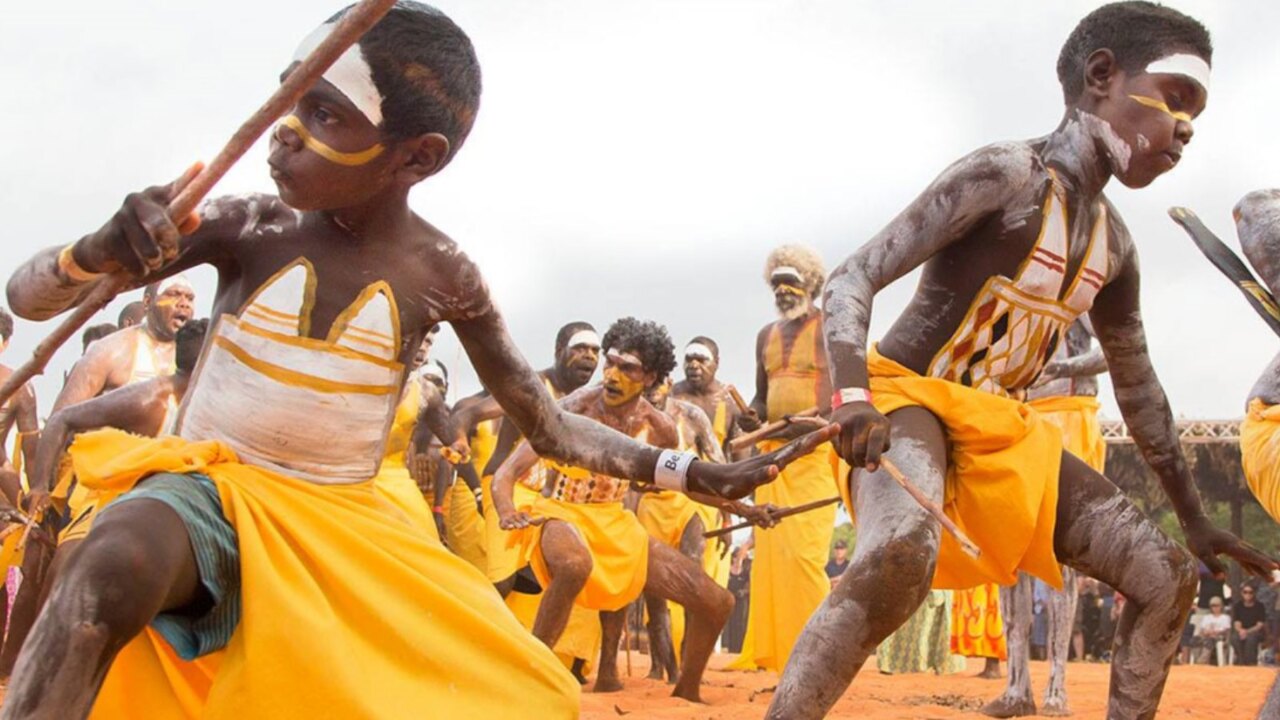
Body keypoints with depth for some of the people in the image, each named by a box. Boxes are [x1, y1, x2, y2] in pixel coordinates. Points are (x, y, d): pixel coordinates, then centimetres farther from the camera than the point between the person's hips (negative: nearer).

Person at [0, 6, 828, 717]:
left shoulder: (440, 273, -6)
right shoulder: (249, 227, -9)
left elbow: (548, 424, 5)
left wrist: (691, 473, -5)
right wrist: (99, 251, -30)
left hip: (349, 525, 3)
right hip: (213, 488, -3)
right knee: (117, 566, -39)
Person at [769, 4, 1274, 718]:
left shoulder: (1114, 244, 9)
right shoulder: (1008, 175, -15)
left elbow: (1139, 386, 21)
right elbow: (852, 278, -21)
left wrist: (1195, 518, 23)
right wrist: (851, 397, -38)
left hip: (1000, 426, 9)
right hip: (907, 398, -8)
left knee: (1168, 576, 3)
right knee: (901, 561, -40)